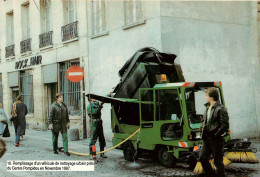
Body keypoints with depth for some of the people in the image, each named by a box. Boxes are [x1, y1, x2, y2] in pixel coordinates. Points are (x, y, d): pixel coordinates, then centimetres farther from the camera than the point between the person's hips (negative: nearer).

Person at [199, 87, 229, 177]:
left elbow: (225, 125, -17)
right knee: (202, 157, 11)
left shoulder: (221, 109, -14)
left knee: (218, 161, 1)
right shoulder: (208, 107, 13)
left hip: (216, 139, -8)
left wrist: (215, 135, -16)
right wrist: (204, 131, 13)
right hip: (206, 139, 9)